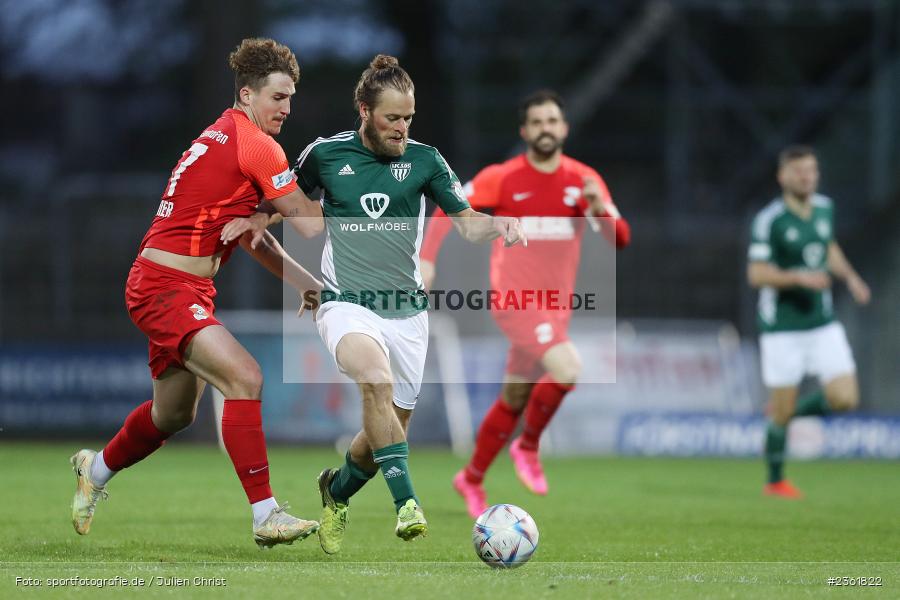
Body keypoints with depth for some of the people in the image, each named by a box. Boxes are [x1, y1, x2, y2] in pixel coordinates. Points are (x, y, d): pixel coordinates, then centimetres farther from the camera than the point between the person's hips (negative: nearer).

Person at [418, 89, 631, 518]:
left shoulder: (583, 180, 3)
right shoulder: (502, 178, -5)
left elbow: (620, 238, -1)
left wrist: (600, 208, -21)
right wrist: (427, 259, -7)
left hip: (555, 305, 5)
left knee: (514, 401, 14)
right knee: (567, 369, -26)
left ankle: (472, 479, 33)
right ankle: (528, 447, -3)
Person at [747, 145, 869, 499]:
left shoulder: (824, 208, 6)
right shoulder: (770, 219, -14)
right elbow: (756, 274, -16)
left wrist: (850, 277, 10)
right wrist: (800, 277, -27)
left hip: (822, 322, 5)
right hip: (782, 327, -5)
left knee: (844, 399, -6)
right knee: (781, 410, 0)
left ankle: (794, 413, 23)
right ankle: (775, 481, 19)